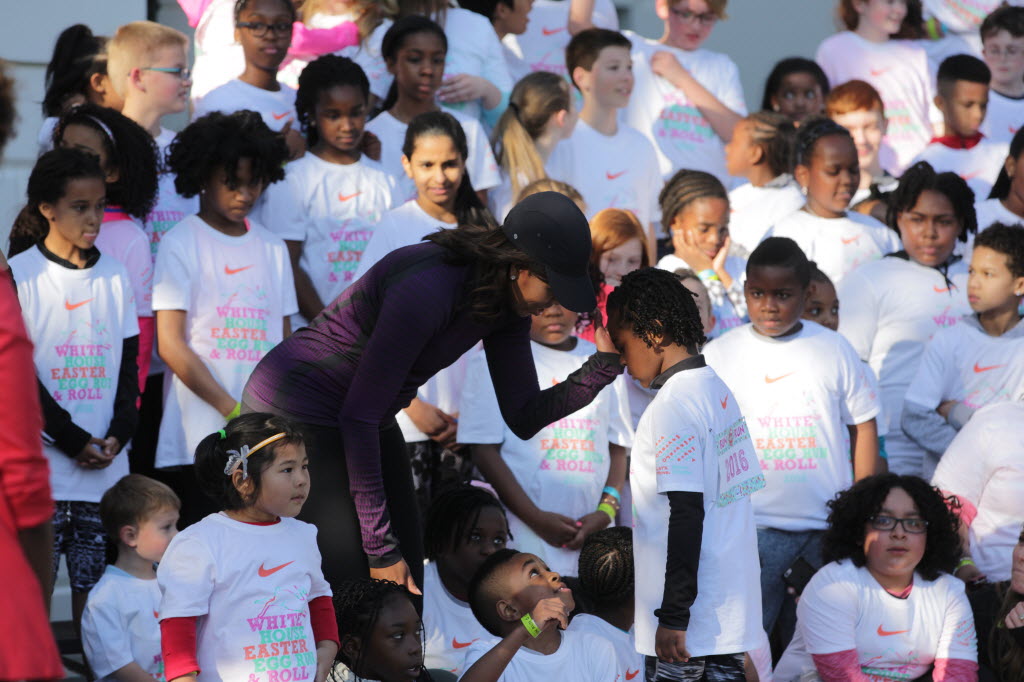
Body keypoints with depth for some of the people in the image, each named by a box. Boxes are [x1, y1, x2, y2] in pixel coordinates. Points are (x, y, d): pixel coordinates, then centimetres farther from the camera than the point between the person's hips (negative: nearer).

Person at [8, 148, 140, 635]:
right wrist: (74, 442, -11)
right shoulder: (20, 275, -3)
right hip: (40, 465, -4)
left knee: (94, 583, 2)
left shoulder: (114, 277, 12)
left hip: (106, 467, 4)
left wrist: (118, 435, -4)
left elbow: (128, 365, 12)